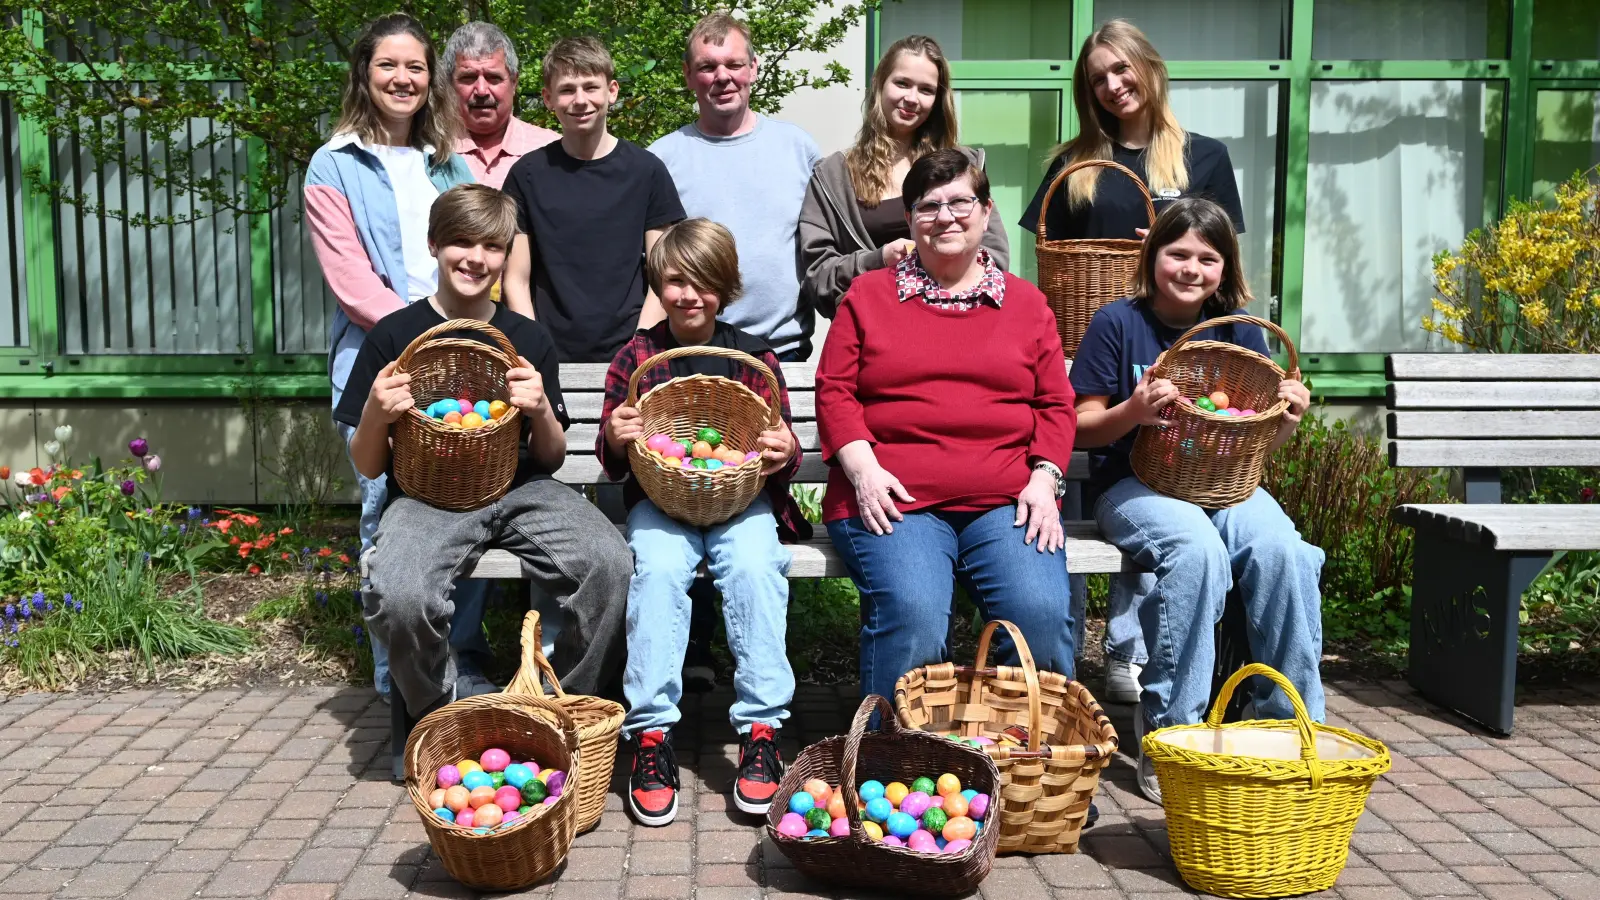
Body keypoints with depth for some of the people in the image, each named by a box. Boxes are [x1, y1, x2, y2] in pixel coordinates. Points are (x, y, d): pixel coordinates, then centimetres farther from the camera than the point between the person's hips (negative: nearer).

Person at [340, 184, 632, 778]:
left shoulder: (528, 340, 12)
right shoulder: (395, 336, 5)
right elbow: (367, 467, 8)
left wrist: (541, 412, -7)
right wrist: (377, 416, -14)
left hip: (520, 489, 2)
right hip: (427, 494, -2)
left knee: (609, 563, -28)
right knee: (397, 596, -34)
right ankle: (437, 718, -2)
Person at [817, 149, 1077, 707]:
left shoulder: (1026, 303, 20)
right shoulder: (867, 295, 15)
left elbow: (1056, 403, 16)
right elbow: (834, 391, 8)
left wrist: (1044, 478, -1)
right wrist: (863, 470, -8)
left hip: (1007, 500, 2)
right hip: (894, 497, -1)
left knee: (1042, 614, -23)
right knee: (911, 614, -29)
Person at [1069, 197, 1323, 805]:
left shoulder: (1239, 331, 11)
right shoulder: (1119, 324, -1)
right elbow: (1083, 428, -2)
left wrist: (1286, 419, -8)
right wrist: (1134, 412, -22)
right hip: (1136, 483, -4)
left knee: (1284, 551, -27)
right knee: (1198, 549, -35)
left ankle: (1289, 723, -10)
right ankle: (1168, 729, -23)